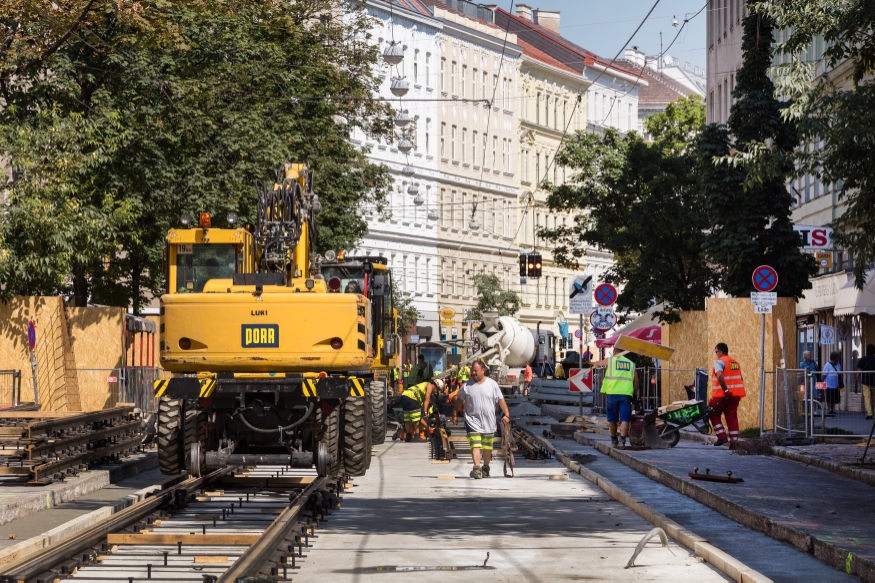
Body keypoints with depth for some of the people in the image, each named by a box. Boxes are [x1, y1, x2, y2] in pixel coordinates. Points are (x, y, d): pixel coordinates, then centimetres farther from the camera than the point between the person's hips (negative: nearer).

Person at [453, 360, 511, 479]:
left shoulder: (492, 384, 0)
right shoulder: (467, 386, 0)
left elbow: (501, 400, 3)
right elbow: (459, 400, 13)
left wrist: (507, 414, -3)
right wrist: (455, 412, 12)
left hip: (489, 422, 1)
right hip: (473, 421, -1)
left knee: (487, 447, 12)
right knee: (475, 445, -16)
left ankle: (486, 468, 30)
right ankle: (477, 468, -24)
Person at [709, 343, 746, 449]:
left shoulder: (719, 362, -8)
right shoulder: (735, 362, 17)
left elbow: (719, 376, -25)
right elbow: (741, 378, 20)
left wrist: (725, 390, -24)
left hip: (721, 395, -7)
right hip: (735, 395, 7)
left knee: (714, 414, 10)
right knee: (732, 417, 7)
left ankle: (722, 436, 0)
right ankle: (734, 441, 2)